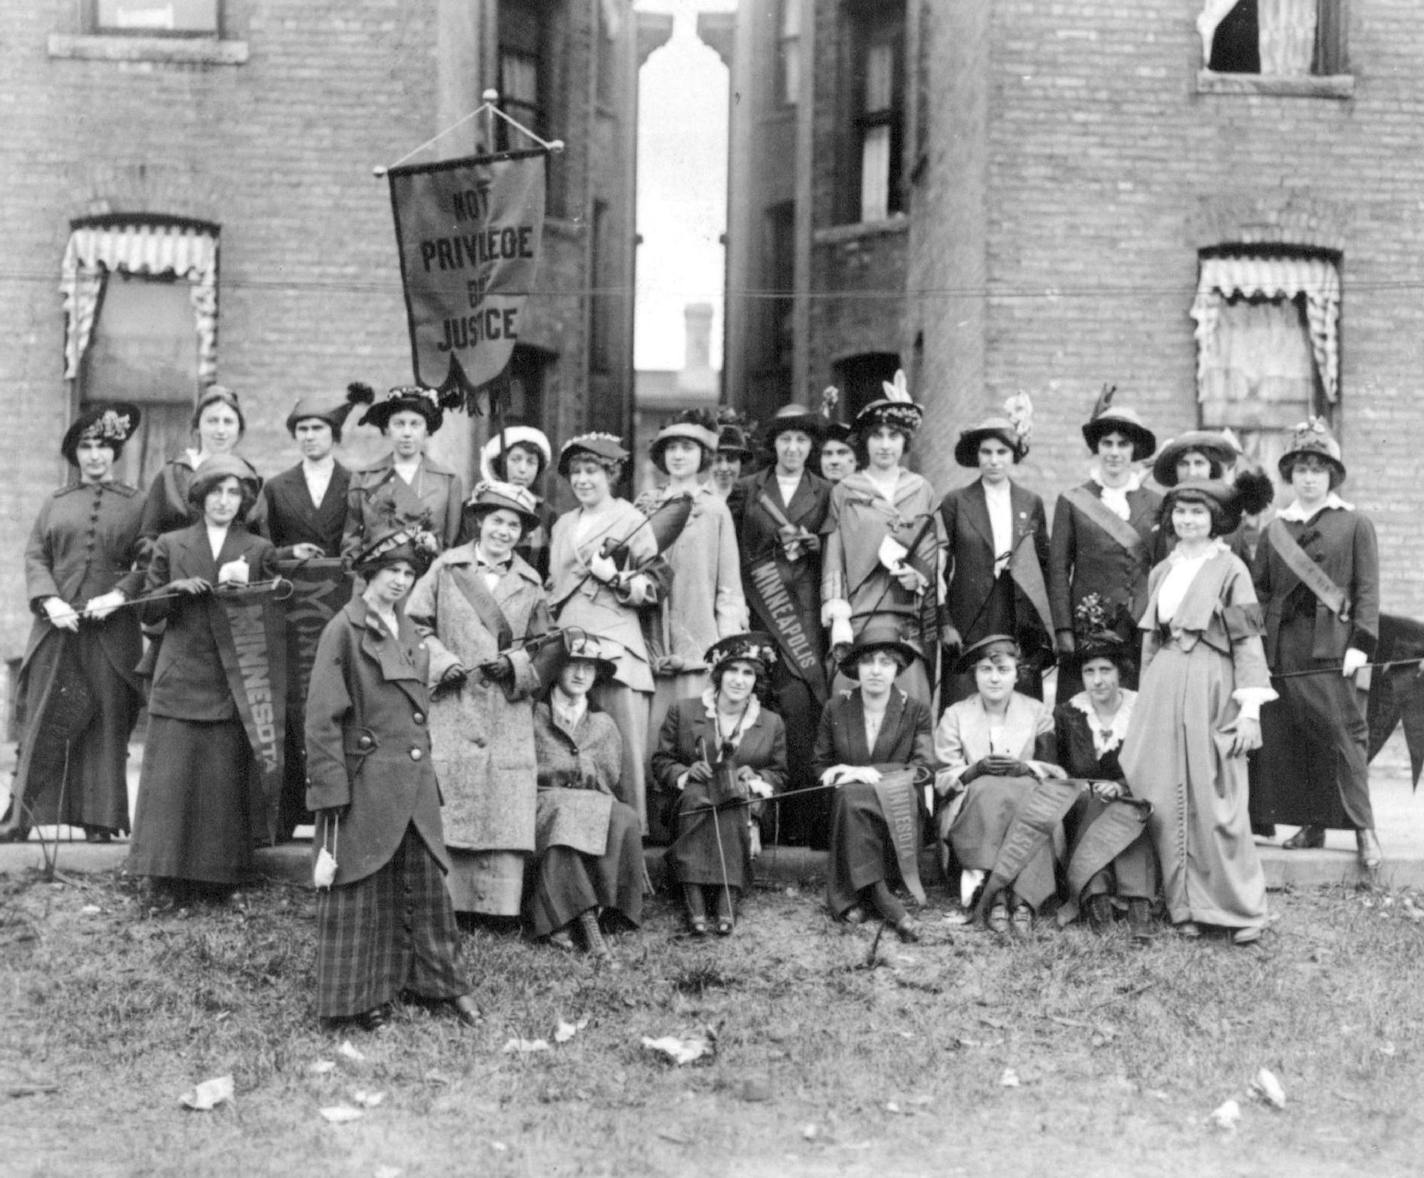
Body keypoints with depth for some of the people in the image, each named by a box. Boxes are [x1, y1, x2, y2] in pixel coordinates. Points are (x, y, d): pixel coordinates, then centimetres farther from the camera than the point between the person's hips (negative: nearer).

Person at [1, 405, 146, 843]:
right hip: (57, 626, 1)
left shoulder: (136, 505, 9)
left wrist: (118, 595, -14)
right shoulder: (54, 504, 15)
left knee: (106, 722, 0)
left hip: (111, 630, -1)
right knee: (42, 720, -1)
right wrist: (49, 601, -10)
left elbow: (150, 564, 2)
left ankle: (100, 820, 5)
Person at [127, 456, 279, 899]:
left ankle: (220, 875, 6)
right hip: (181, 678, 1)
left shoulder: (260, 550, 8)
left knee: (226, 776, -2)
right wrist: (176, 588, -8)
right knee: (172, 775, -4)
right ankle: (171, 877, 2)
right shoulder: (170, 545, 11)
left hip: (233, 683, -1)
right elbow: (148, 609, 10)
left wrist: (245, 583, -10)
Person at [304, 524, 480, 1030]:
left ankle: (444, 982, 23)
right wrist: (331, 794, -15)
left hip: (415, 784, 7)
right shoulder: (344, 631, -9)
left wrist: (426, 775, 17)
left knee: (427, 883, 12)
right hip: (365, 783, -7)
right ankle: (361, 997, 14)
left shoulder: (409, 633, 13)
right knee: (362, 891, 3)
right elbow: (323, 719, -12)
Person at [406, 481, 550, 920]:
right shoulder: (445, 568, 7)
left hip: (510, 714, 2)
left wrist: (513, 663, -3)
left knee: (508, 813, -3)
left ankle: (501, 911, 1)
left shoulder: (530, 583, 14)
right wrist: (443, 662, -8)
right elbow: (415, 625, 5)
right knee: (451, 810, -5)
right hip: (452, 707, -2)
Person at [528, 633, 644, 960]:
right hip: (542, 804, -2)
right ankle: (588, 920, -43)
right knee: (564, 815, -37)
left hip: (595, 807, 3)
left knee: (623, 819, -31)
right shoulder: (533, 716, 12)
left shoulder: (603, 725, 21)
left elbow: (609, 780, 15)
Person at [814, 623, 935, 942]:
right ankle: (884, 902, -40)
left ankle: (855, 896, -34)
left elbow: (926, 769, -7)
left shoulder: (915, 712, 5)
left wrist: (869, 773, -17)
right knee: (851, 795, -36)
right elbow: (819, 764, 16)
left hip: (898, 808, -1)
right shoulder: (836, 709, 10)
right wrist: (835, 775, -10)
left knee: (856, 794, -36)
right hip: (847, 805, 1)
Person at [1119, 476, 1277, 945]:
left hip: (1212, 690, -5)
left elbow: (1247, 642, -5)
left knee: (1215, 801, -5)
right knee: (1167, 800, 3)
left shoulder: (1230, 570, -2)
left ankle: (1241, 909, 3)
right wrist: (1145, 702, 15)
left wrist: (1250, 709, -11)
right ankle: (1184, 905, 11)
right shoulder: (1161, 572, 14)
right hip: (1163, 690, 5)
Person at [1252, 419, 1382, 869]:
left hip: (1331, 649, -4)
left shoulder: (1355, 524, 6)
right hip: (1282, 650, 4)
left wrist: (1361, 642, -9)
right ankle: (1310, 825, 12)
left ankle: (1363, 829, -2)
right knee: (1285, 740, 2)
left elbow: (1367, 590, 1)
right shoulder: (1274, 530, 15)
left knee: (1343, 737, -7)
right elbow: (1260, 591, 16)